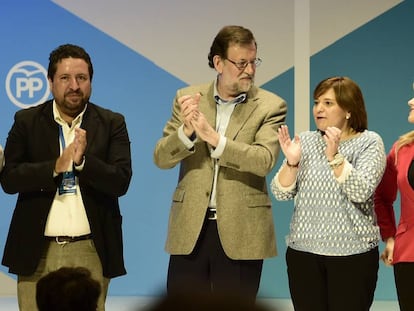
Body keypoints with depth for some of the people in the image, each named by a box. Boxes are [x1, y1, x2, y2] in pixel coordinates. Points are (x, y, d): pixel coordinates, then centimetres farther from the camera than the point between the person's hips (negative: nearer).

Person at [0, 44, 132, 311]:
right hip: (38, 250, 0)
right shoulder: (26, 121, 7)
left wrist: (83, 160, -20)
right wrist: (55, 167, -16)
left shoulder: (112, 123, 5)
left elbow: (121, 182, -4)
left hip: (91, 250, 0)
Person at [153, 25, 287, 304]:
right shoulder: (188, 98, 6)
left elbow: (264, 160, -15)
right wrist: (187, 130, -20)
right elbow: (161, 158, 0)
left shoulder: (270, 106, -1)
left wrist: (213, 137, -25)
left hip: (240, 232, -2)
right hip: (190, 228, 2)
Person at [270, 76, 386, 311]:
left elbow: (361, 192, -16)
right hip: (303, 252, 3)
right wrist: (292, 162, -15)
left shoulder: (369, 142, -2)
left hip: (352, 254, -3)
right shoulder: (305, 141, 7)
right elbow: (281, 193, 2)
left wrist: (334, 157, -24)